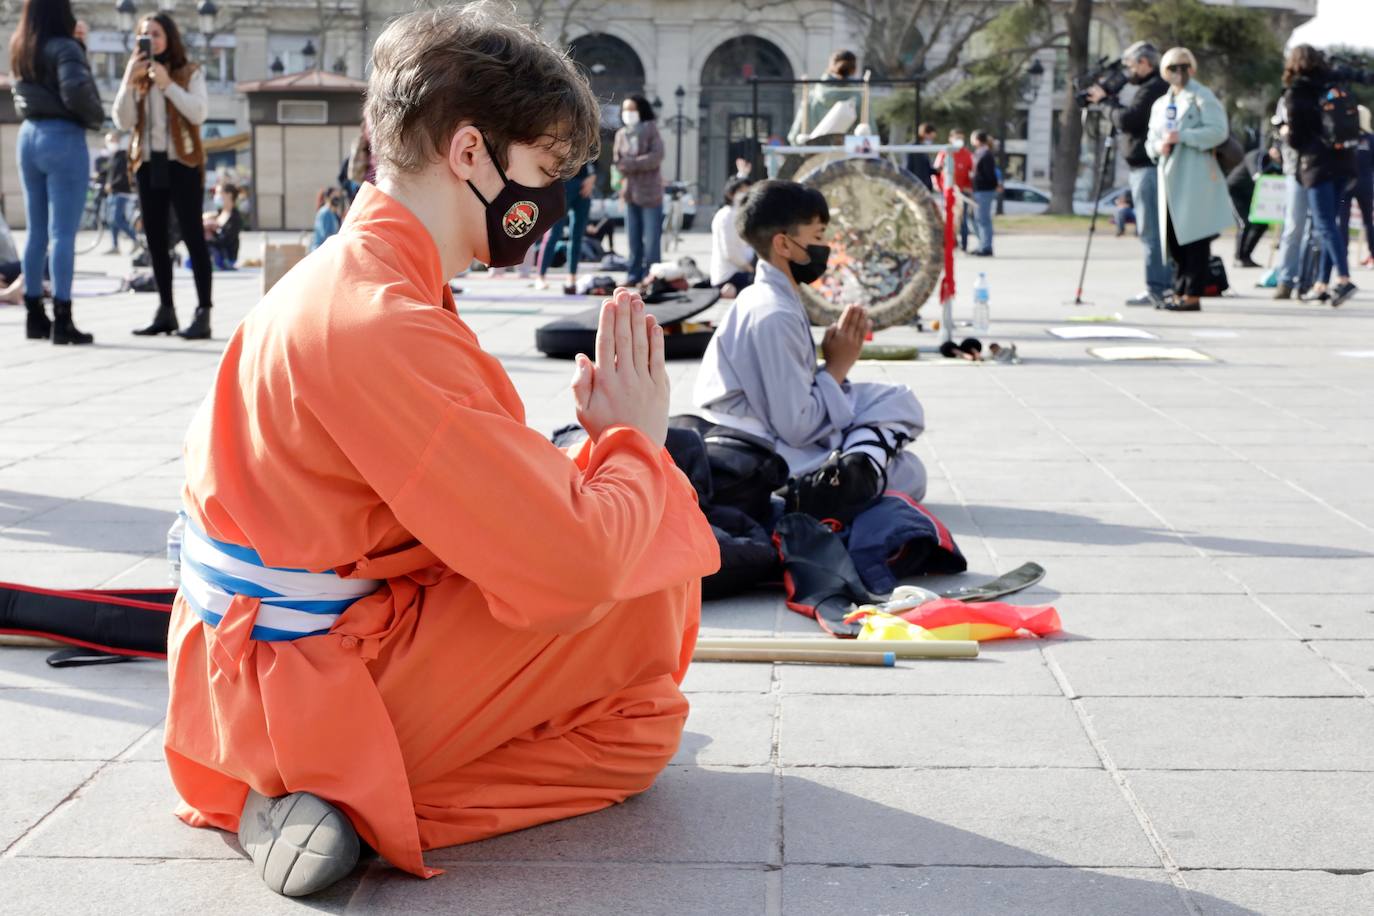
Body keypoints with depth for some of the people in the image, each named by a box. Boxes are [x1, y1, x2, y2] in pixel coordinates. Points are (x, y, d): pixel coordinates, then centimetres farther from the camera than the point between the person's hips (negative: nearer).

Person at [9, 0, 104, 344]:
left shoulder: (20, 50, 11)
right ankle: (61, 321, -7)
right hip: (63, 138, -8)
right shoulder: (64, 47, -12)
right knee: (62, 233, -6)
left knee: (37, 232, 13)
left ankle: (35, 316, 18)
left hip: (29, 135, 8)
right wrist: (96, 117, -6)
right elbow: (75, 89, -25)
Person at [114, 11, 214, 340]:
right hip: (148, 163, 5)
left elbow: (199, 113, -13)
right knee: (155, 238, 6)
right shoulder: (137, 76, 11)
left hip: (182, 163, -5)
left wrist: (167, 84, -18)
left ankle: (203, 313, -12)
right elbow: (123, 121, 1)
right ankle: (166, 311, 12)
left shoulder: (190, 73, 1)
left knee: (192, 235, -9)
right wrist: (129, 81, -10)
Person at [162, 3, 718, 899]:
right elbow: (573, 564, -26)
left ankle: (341, 794, 7)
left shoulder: (344, 278, 9)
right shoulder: (386, 326, -25)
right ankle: (360, 802, -5)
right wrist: (637, 439, -8)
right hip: (310, 685, -10)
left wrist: (601, 445, 1)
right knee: (653, 576, -8)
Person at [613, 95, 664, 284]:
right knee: (633, 236, 7)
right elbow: (618, 161, 5)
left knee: (651, 236, -5)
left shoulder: (650, 129, 0)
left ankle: (650, 274, -1)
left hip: (650, 192, -5)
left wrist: (631, 164, -14)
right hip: (630, 190, 5)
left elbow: (656, 156, -12)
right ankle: (635, 274, 12)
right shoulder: (621, 134, 13)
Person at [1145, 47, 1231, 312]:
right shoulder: (1160, 104, 21)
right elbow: (1150, 140, 20)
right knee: (1173, 238, 6)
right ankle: (1180, 292, 13)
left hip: (1195, 177, -7)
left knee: (1194, 236, -8)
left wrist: (1182, 136, -18)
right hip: (1170, 177, 7)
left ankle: (1193, 295, -8)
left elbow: (1219, 130, -12)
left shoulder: (1202, 97, 0)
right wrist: (1158, 146, -3)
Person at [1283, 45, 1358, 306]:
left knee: (1325, 225, -8)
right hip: (1343, 159, 6)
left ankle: (1343, 279, -22)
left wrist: (1286, 134, 13)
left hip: (1317, 163, -6)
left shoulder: (1295, 94, -5)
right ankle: (1321, 284, 12)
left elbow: (1295, 137, -6)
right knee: (1328, 223, 11)